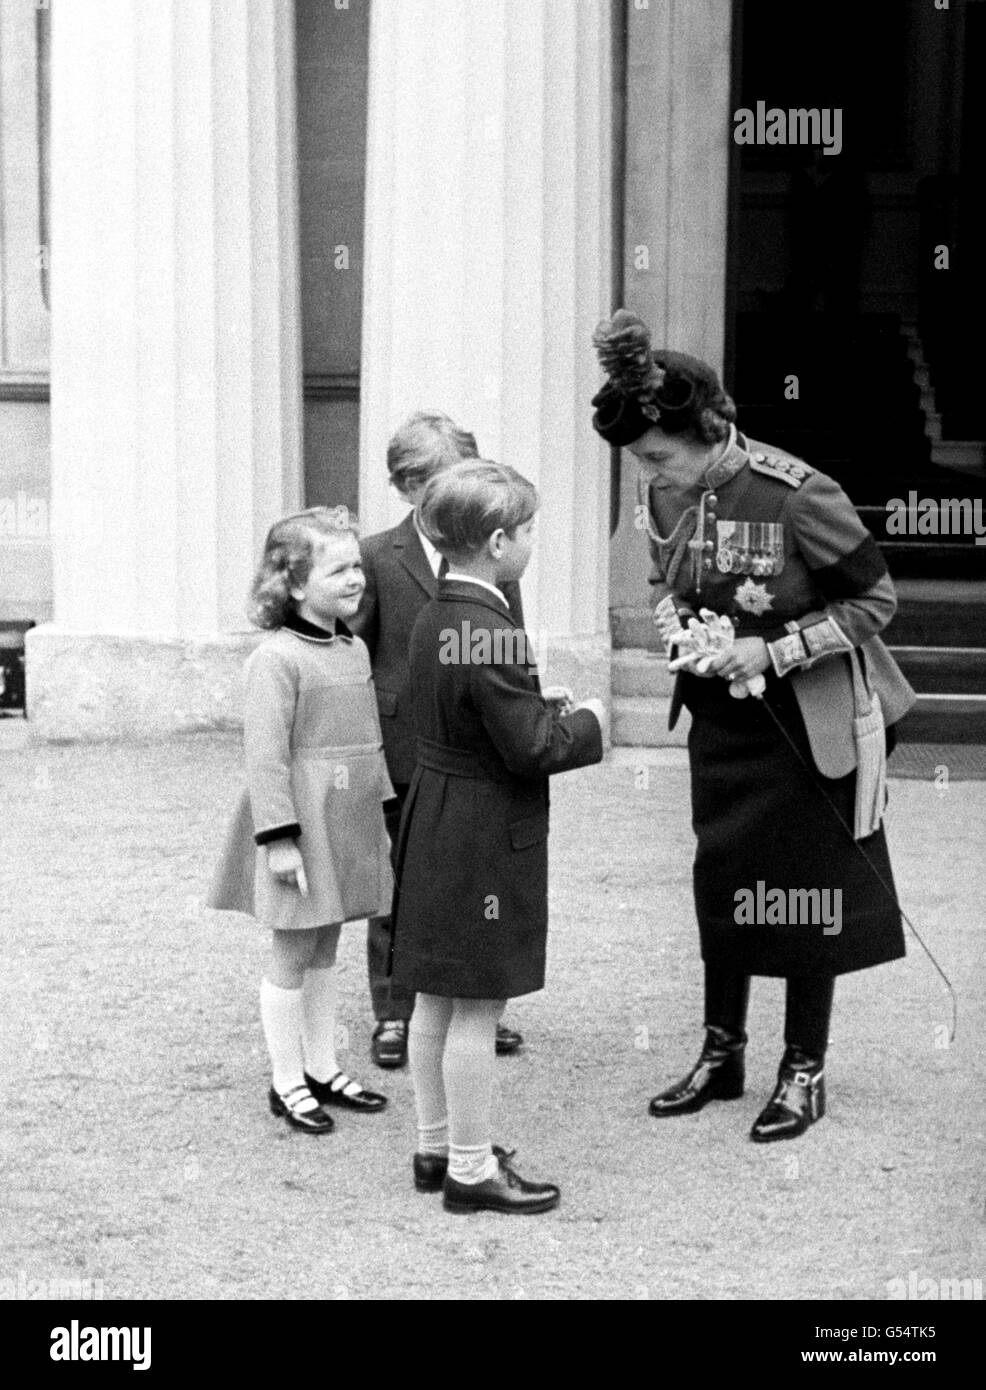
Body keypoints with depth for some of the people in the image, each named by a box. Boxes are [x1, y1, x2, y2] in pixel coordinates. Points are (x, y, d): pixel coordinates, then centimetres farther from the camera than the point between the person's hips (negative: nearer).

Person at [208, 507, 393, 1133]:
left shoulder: (355, 649, 8)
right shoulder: (277, 658, -17)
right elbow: (266, 755, -19)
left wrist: (382, 811, 19)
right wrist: (279, 838, -21)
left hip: (348, 823, 8)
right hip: (302, 824, -8)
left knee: (326, 948, 16)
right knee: (293, 955, 3)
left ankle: (322, 1069, 26)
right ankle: (287, 1083, 13)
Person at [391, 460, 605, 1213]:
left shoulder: (433, 620, 6)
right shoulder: (494, 635, -23)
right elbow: (531, 749, -21)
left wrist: (540, 705, 11)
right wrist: (587, 723, -5)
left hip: (433, 824, 10)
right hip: (487, 839, -10)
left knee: (437, 998, 17)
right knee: (478, 1006, 0)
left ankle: (437, 1146, 28)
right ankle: (470, 1166, 9)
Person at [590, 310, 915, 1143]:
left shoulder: (798, 497, -24)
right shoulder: (665, 498, -6)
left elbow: (875, 598, -15)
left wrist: (774, 651, -22)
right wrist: (679, 625, -10)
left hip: (806, 720, -6)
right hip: (719, 713, 6)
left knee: (806, 888, 4)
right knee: (720, 882, 12)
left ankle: (805, 1072, 17)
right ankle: (722, 1054, 27)